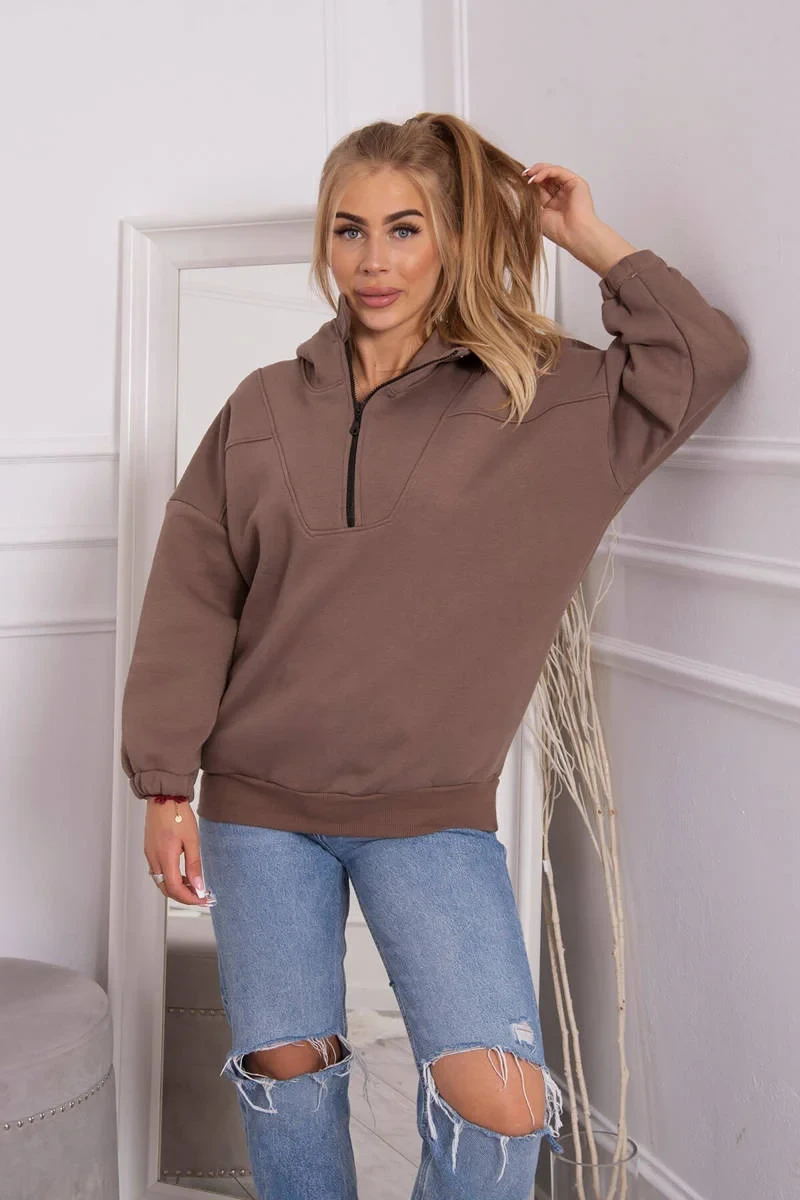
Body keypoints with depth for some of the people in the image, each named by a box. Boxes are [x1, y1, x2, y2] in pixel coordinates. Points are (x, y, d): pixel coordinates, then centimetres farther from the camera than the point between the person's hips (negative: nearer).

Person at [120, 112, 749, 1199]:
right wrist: (166, 786, -2)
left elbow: (704, 359, 1)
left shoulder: (543, 397, 3)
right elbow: (191, 595, 3)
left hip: (431, 810, -1)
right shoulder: (266, 406, 5)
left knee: (497, 1105, -11)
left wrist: (592, 243, 1)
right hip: (259, 799, 2)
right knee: (286, 1072, 8)